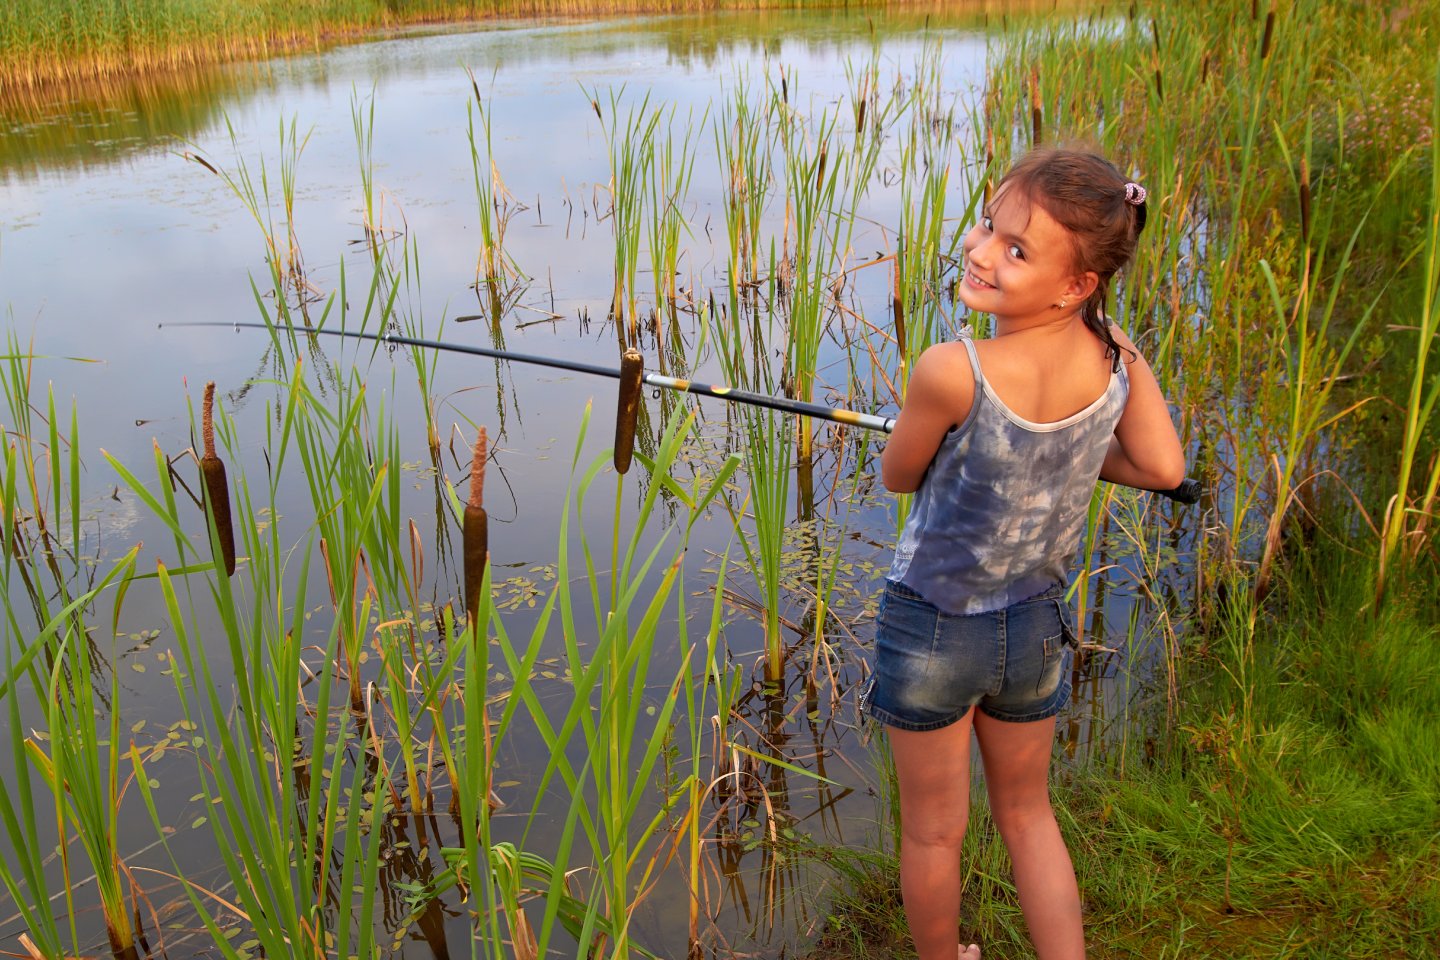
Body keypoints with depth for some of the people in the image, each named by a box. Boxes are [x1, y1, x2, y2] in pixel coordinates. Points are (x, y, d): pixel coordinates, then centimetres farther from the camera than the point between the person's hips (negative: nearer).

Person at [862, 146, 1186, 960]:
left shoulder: (954, 372, -28)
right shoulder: (1117, 356, -14)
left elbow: (898, 476, -12)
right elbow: (1164, 469, -5)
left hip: (931, 632, -4)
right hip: (1037, 629, 5)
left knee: (933, 829, 19)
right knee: (1027, 811, 27)